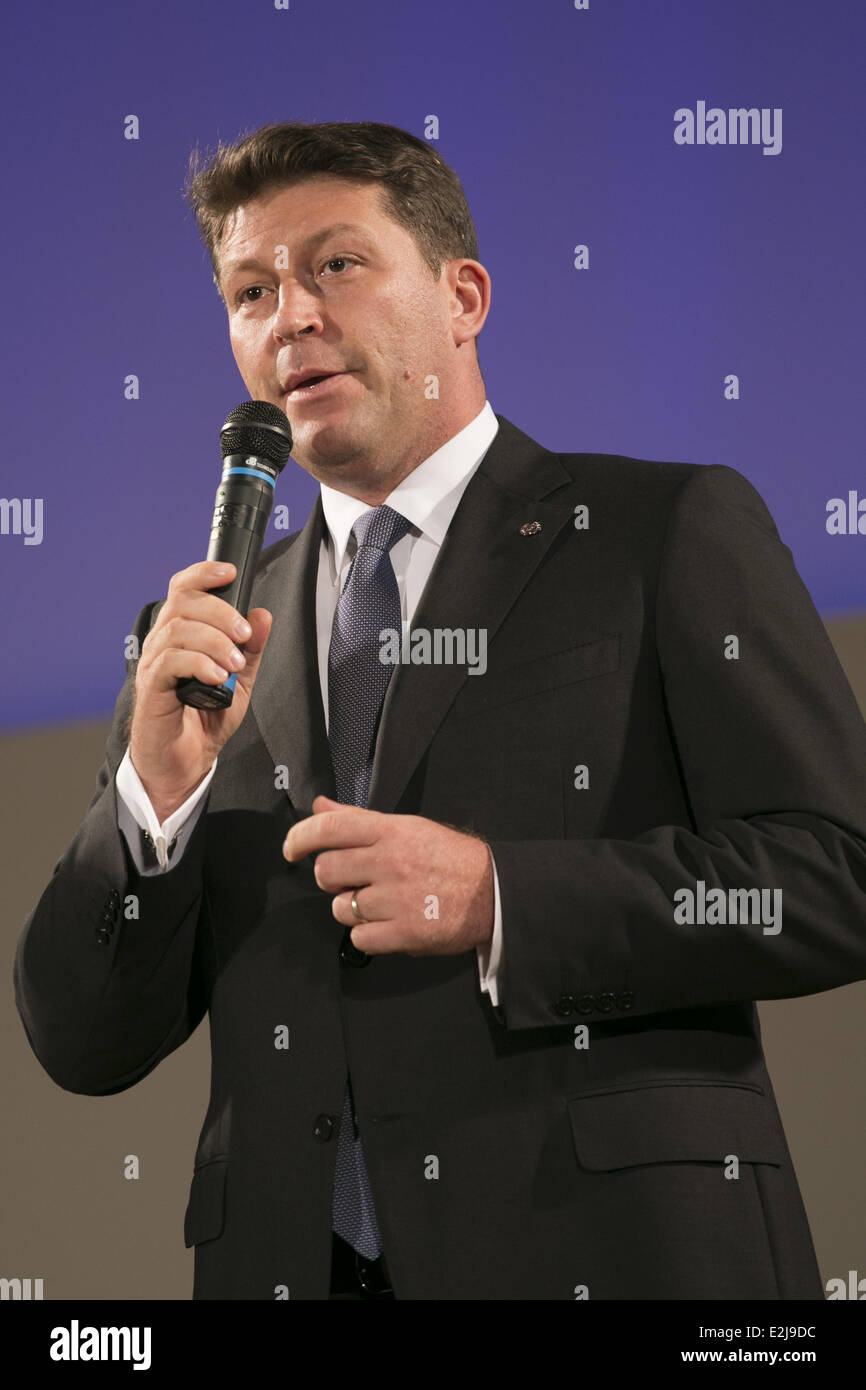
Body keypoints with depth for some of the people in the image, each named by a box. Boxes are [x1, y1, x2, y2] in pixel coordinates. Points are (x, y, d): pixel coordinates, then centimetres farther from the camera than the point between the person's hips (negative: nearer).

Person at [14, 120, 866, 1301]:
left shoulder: (672, 532, 3)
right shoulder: (209, 636, 13)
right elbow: (84, 1048, 10)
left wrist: (502, 900, -15)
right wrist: (158, 792, -6)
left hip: (615, 1256, -3)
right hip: (292, 1266, 3)